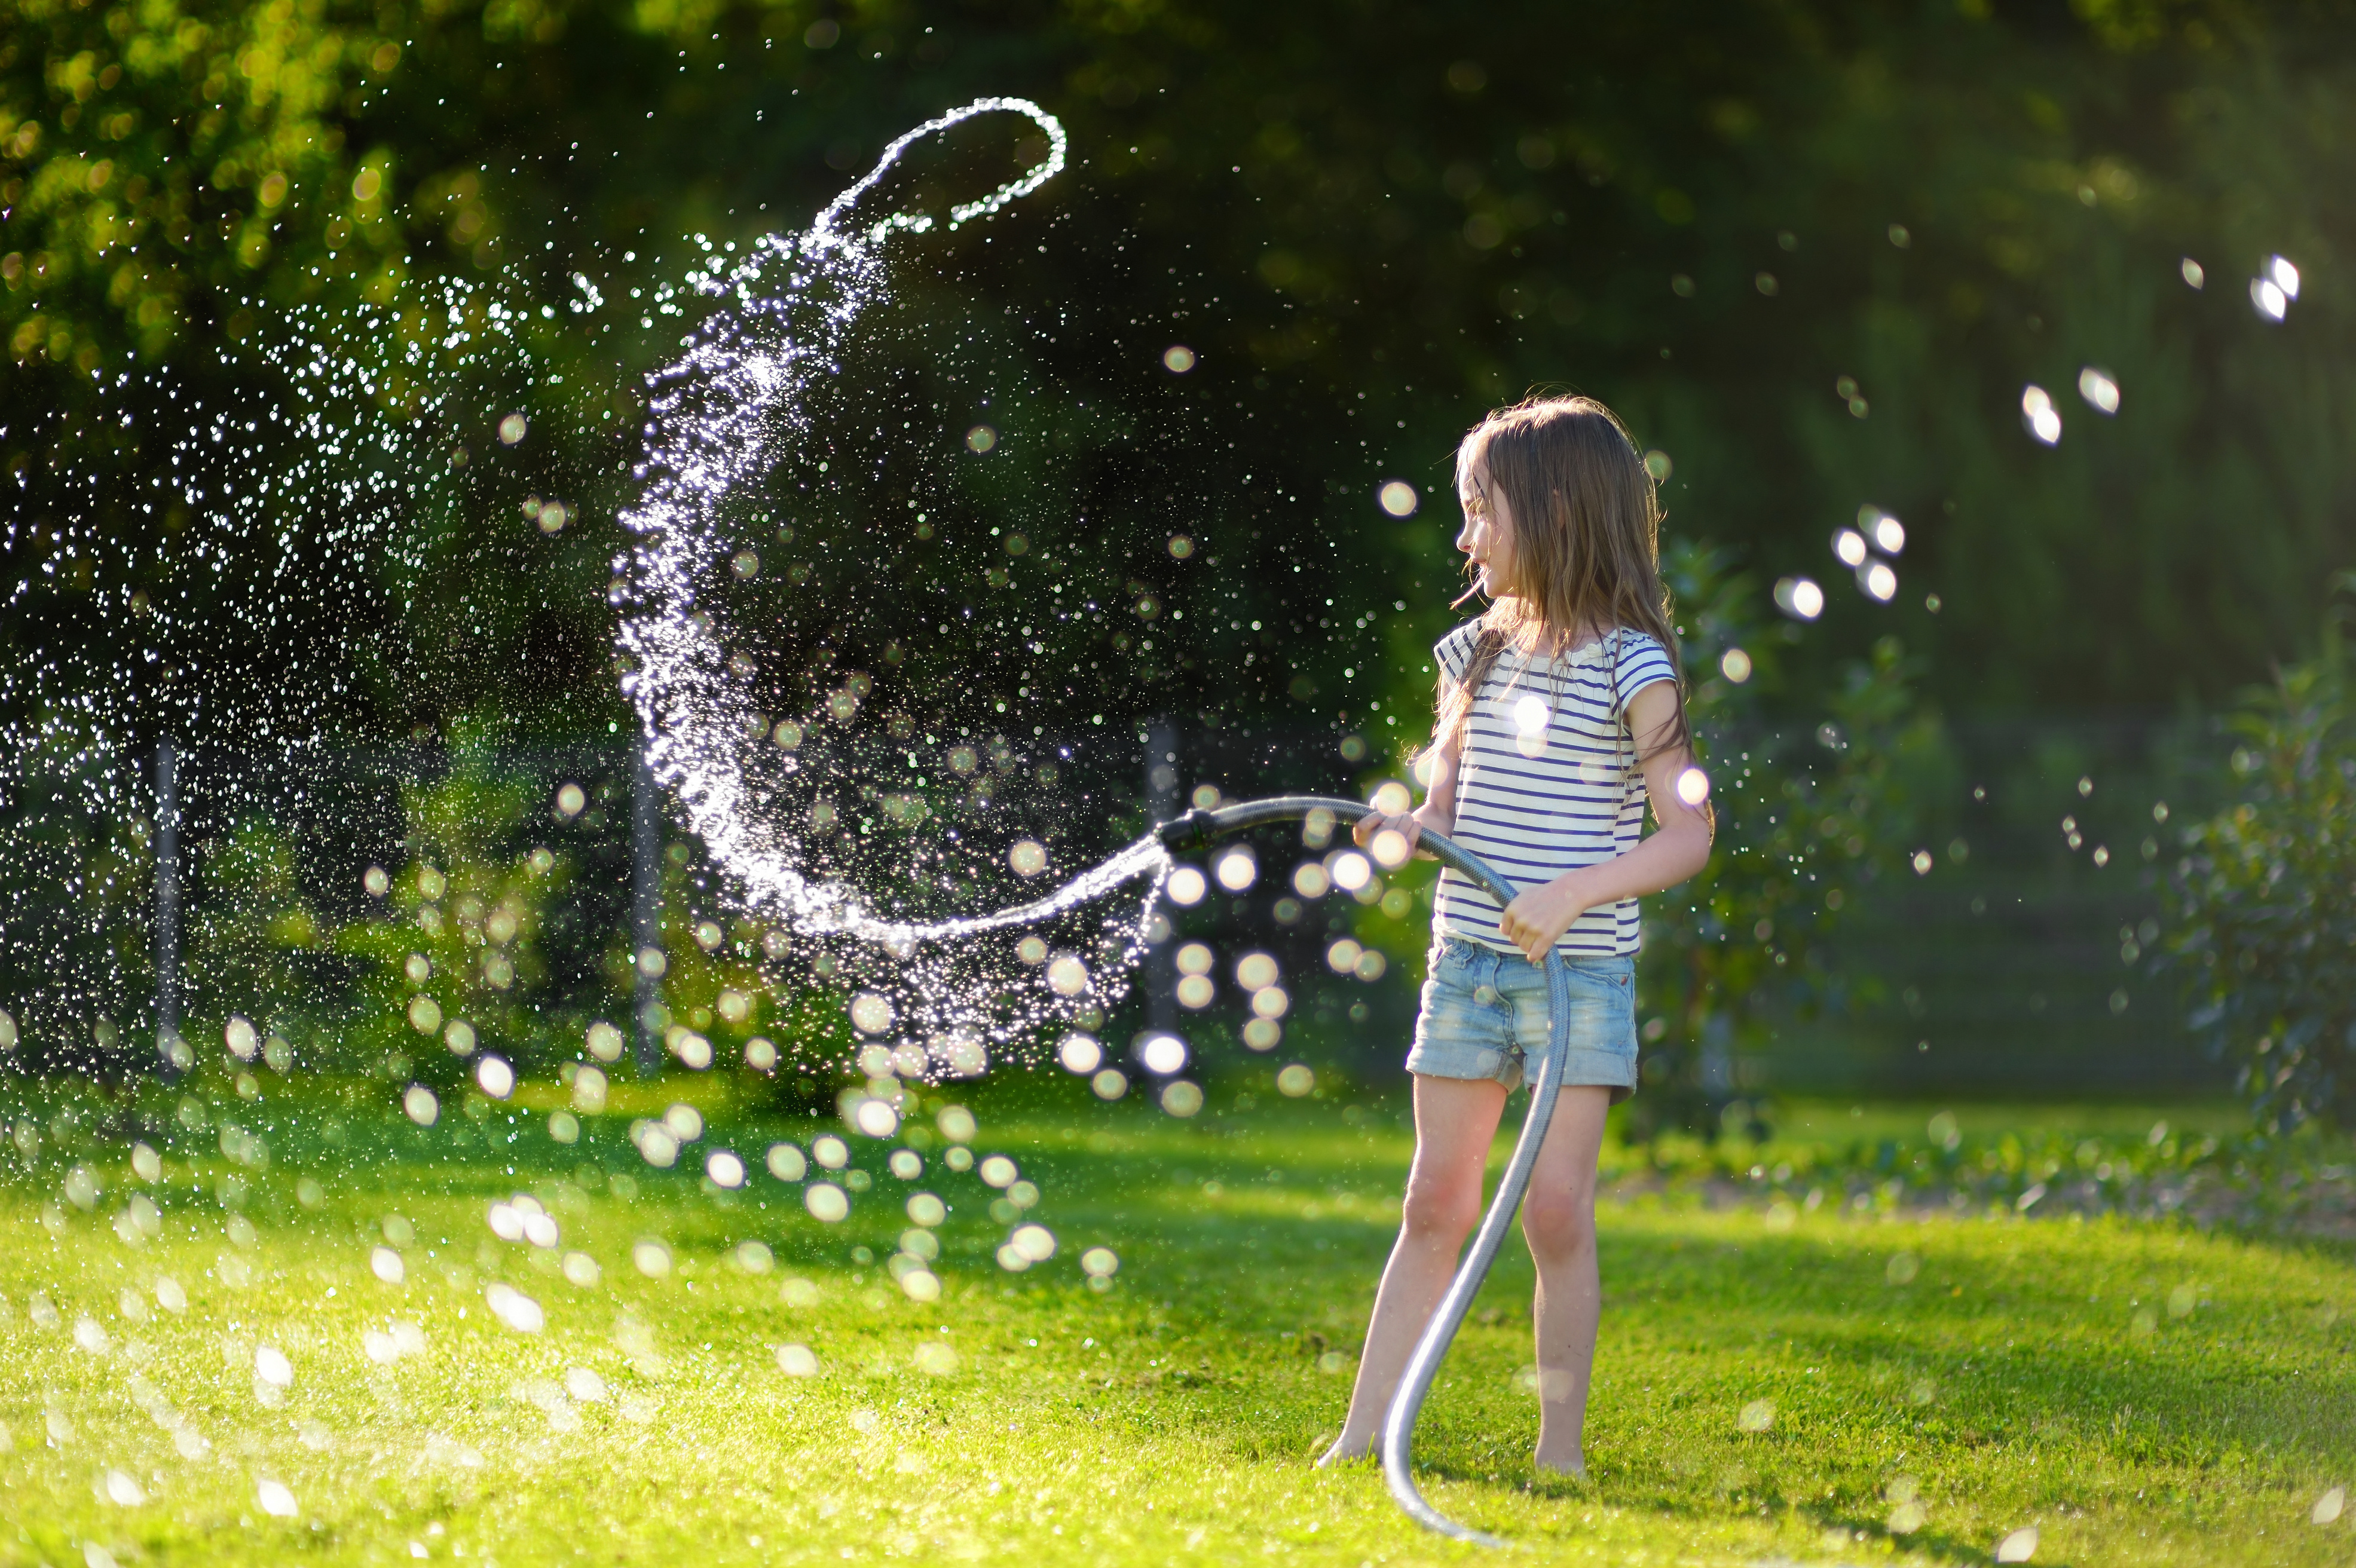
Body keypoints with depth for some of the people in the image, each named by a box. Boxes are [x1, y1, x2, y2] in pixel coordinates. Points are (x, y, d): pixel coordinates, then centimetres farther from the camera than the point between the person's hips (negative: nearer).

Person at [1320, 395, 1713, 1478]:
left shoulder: (1631, 666, -8)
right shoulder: (1478, 652, 9)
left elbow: (1688, 833, -10)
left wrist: (1573, 895, -22)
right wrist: (1411, 829, -7)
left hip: (1580, 973, -5)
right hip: (1467, 962, 5)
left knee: (1555, 1210, -5)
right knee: (1437, 1205, 7)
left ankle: (1561, 1447, 5)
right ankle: (1362, 1438, 9)